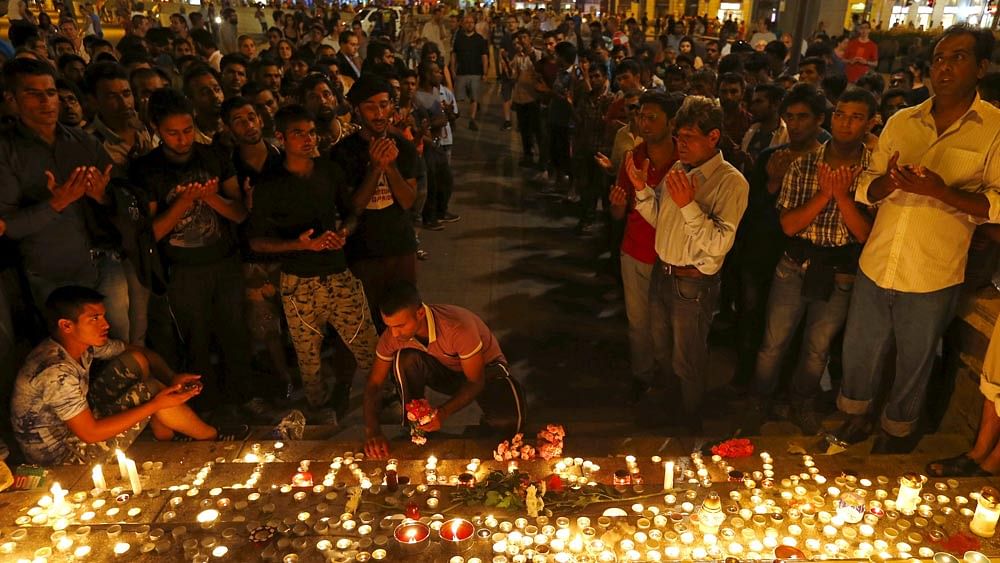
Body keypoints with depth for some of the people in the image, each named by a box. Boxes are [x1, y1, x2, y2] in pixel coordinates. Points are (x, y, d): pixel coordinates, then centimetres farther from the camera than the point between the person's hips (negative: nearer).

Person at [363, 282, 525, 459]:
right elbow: (374, 383, -13)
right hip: (444, 370, 4)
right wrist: (372, 430, -28)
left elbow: (476, 381, -26)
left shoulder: (458, 328, -37)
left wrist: (444, 412, -40)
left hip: (485, 367, -3)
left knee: (507, 422, -33)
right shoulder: (393, 334, -22)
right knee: (404, 359, -29)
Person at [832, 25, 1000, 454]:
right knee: (858, 350, 16)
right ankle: (855, 419, 41)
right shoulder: (901, 122, 6)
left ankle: (897, 432, 39)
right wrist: (888, 181, -15)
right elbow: (866, 187, 8)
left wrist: (942, 191, -26)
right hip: (875, 265, 3)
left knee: (913, 363, 15)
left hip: (932, 276, -3)